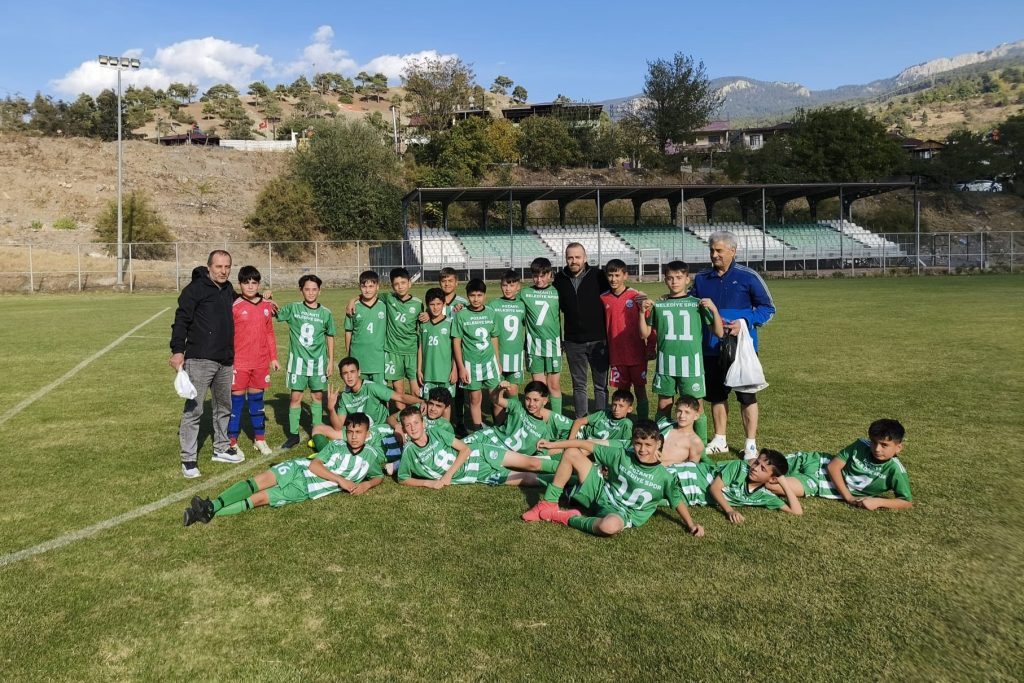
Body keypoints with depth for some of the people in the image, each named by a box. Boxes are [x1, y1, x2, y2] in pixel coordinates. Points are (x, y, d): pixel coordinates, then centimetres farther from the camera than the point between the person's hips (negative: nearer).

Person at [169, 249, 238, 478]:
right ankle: (188, 460, 0)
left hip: (225, 361, 8)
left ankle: (221, 449, 34)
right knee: (193, 409, -7)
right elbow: (181, 320, -12)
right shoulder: (196, 288, -8)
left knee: (224, 407, 18)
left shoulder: (228, 289, 13)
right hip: (200, 360, -8)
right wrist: (177, 350, -21)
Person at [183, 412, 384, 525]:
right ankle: (211, 505, -31)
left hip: (308, 489, -1)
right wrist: (341, 479, -13)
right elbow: (315, 465, -1)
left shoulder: (370, 456, 7)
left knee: (261, 498, -17)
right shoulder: (336, 445, 8)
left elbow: (380, 476, 20)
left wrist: (366, 484, -4)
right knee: (259, 481, -25)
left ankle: (210, 513, -22)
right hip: (299, 468, 1)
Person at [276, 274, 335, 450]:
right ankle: (293, 434, 11)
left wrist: (331, 361, 7)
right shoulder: (293, 308, -2)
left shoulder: (326, 313, 0)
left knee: (317, 396, 9)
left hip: (318, 361, 1)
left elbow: (330, 337, 7)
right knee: (296, 396, 1)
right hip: (298, 360, -1)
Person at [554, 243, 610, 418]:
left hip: (598, 341, -2)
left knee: (601, 385, 5)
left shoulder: (598, 276, -6)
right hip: (573, 342, 2)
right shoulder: (560, 279, 2)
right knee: (578, 385, 12)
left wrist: (609, 337, -4)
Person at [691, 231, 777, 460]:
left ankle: (751, 444, 12)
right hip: (711, 348, 4)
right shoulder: (701, 279, 8)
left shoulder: (748, 277, -5)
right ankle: (720, 440, 27)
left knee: (746, 396, 1)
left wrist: (744, 322, -15)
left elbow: (768, 308, -2)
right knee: (716, 395, 13)